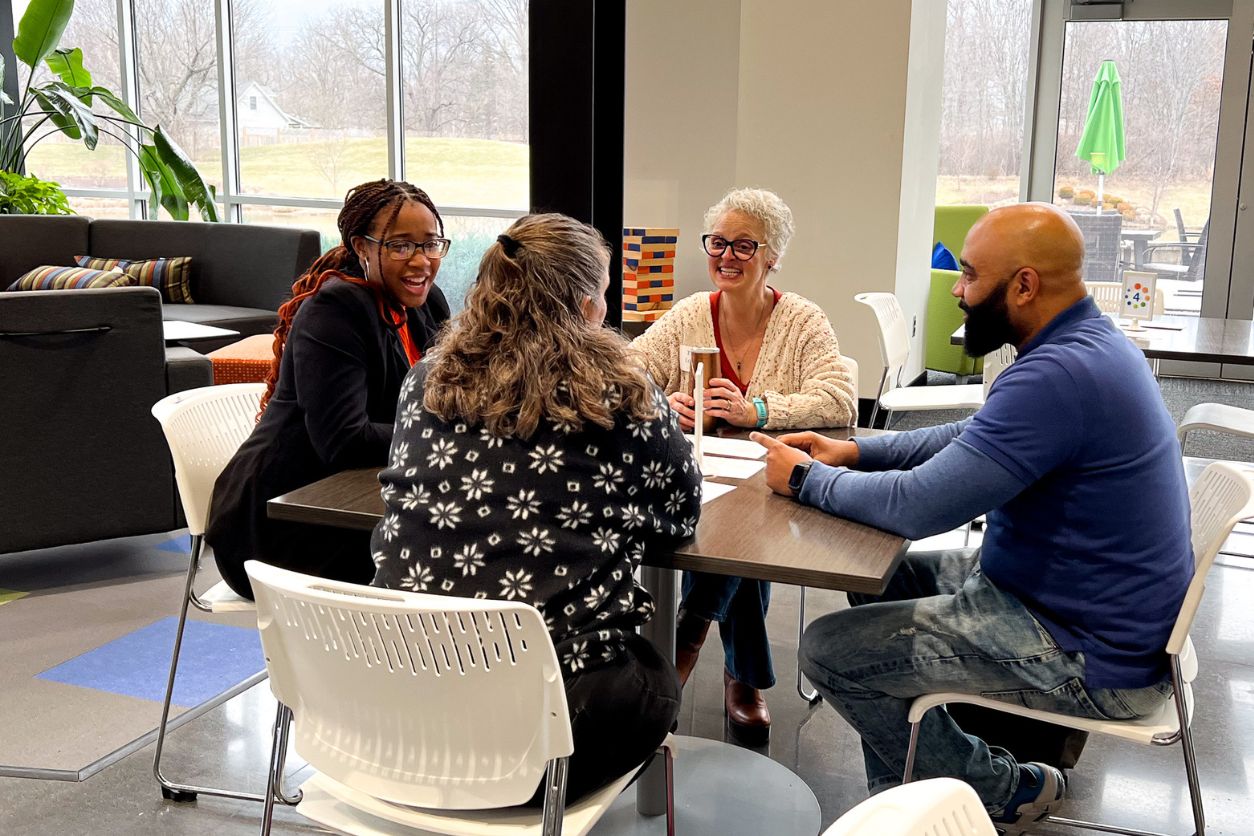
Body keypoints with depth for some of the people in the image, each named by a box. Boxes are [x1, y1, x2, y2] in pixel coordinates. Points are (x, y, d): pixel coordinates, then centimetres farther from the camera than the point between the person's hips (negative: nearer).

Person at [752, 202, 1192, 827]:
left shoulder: (1058, 376, -29)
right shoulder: (1088, 343, 5)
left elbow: (917, 507, -28)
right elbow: (972, 439, 18)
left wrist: (806, 479, -11)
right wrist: (855, 452, 7)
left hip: (1090, 658, -10)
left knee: (829, 650, -9)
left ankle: (1008, 790, 10)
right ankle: (903, 789, 24)